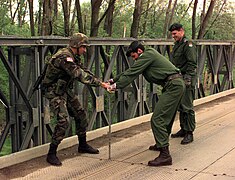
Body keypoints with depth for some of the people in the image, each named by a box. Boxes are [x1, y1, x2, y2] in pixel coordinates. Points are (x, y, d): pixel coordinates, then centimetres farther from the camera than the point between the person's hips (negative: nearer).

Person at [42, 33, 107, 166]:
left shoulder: (74, 57, 7)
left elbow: (85, 71, 8)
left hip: (66, 91, 10)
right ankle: (51, 154, -8)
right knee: (64, 121, -20)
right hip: (55, 93, -10)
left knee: (81, 115, 12)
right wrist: (100, 83, -30)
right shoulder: (64, 57, -25)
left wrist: (101, 82, -6)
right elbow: (79, 75, -32)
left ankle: (83, 145, 29)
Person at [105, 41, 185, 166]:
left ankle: (165, 155, -16)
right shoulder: (148, 55, 22)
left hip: (173, 86, -11)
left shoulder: (148, 55, -8)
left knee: (157, 119, -14)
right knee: (166, 117, 22)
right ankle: (162, 145, 38)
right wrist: (113, 80, 25)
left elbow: (132, 73, -10)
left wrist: (116, 86, -4)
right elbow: (130, 71, 26)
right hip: (176, 85, 11)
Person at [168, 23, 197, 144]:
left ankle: (189, 133, -1)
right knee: (180, 107, 14)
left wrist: (187, 78, -23)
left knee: (187, 107, -6)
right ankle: (183, 129, 24)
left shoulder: (188, 45, -11)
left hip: (187, 81, -9)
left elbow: (192, 64, -18)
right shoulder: (177, 45, 18)